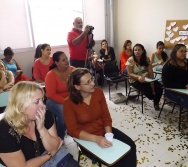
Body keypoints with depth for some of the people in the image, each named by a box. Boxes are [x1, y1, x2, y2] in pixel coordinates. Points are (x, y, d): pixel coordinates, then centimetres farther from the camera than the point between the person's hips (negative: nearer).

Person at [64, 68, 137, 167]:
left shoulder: (98, 92, -8)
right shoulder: (69, 103, -19)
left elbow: (106, 117, -4)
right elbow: (73, 130, -18)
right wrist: (96, 139, -29)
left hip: (104, 131, 5)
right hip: (87, 139, -4)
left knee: (130, 146, -7)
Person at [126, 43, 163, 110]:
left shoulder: (146, 59, 1)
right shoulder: (130, 60, -10)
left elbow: (150, 72, -3)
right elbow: (130, 74, -13)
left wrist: (152, 82, -16)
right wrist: (138, 77, -32)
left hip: (147, 79, 4)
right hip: (135, 80, -4)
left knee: (160, 88, -18)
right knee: (148, 91, -29)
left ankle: (156, 104, 9)